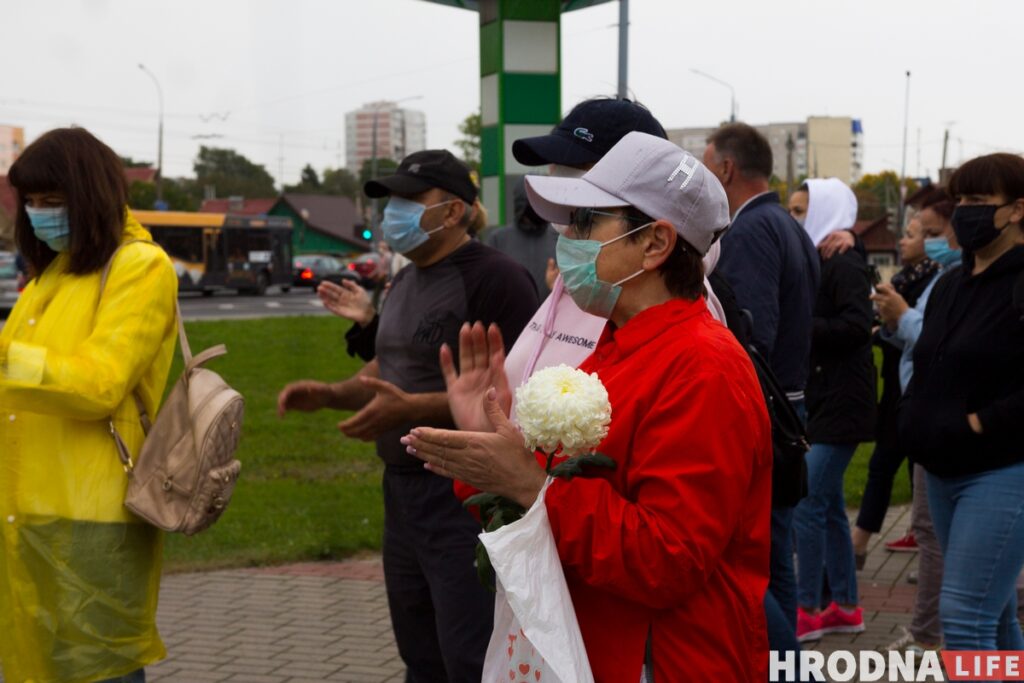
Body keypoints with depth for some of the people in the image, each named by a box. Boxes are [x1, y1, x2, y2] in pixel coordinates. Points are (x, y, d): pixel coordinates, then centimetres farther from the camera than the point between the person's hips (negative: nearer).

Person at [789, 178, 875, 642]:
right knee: (828, 506, 14)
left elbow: (856, 326, -22)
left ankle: (806, 610, -2)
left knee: (808, 505, -9)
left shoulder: (843, 264, -12)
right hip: (819, 400, 10)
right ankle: (845, 606, 22)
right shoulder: (815, 262, 16)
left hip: (840, 405, -10)